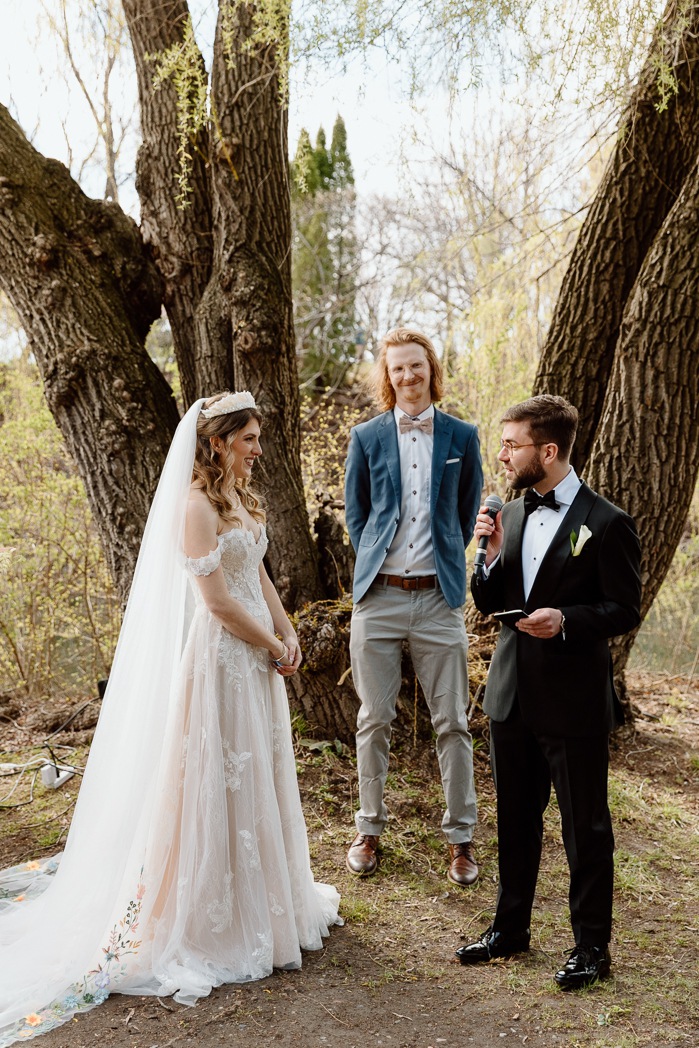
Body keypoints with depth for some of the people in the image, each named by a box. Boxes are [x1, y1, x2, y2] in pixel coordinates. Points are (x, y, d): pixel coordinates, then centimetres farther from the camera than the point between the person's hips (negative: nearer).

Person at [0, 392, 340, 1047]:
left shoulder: (241, 497, 11)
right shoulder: (196, 504, -17)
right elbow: (217, 600, -20)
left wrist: (288, 633, 4)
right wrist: (274, 649, -11)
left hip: (258, 655, 9)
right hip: (221, 656, -9)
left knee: (260, 773, 18)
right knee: (220, 779, 2)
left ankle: (268, 897, 35)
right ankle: (221, 921, 16)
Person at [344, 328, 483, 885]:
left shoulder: (462, 436, 5)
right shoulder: (367, 437, 4)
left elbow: (468, 514, 12)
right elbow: (355, 514, 11)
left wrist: (447, 564, 7)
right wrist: (377, 563, 6)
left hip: (439, 598, 0)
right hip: (378, 598, 0)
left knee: (452, 723, 4)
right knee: (374, 720, 8)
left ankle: (461, 838, 17)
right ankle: (370, 829, 23)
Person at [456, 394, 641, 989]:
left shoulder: (606, 523, -12)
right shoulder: (512, 515, 6)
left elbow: (625, 611, -9)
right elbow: (489, 605, 9)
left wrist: (567, 620, -25)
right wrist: (493, 555, -8)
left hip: (574, 701, -6)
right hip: (513, 694, 6)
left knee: (586, 827, 8)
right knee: (516, 820, 19)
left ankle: (592, 945, 24)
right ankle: (511, 928, 35)